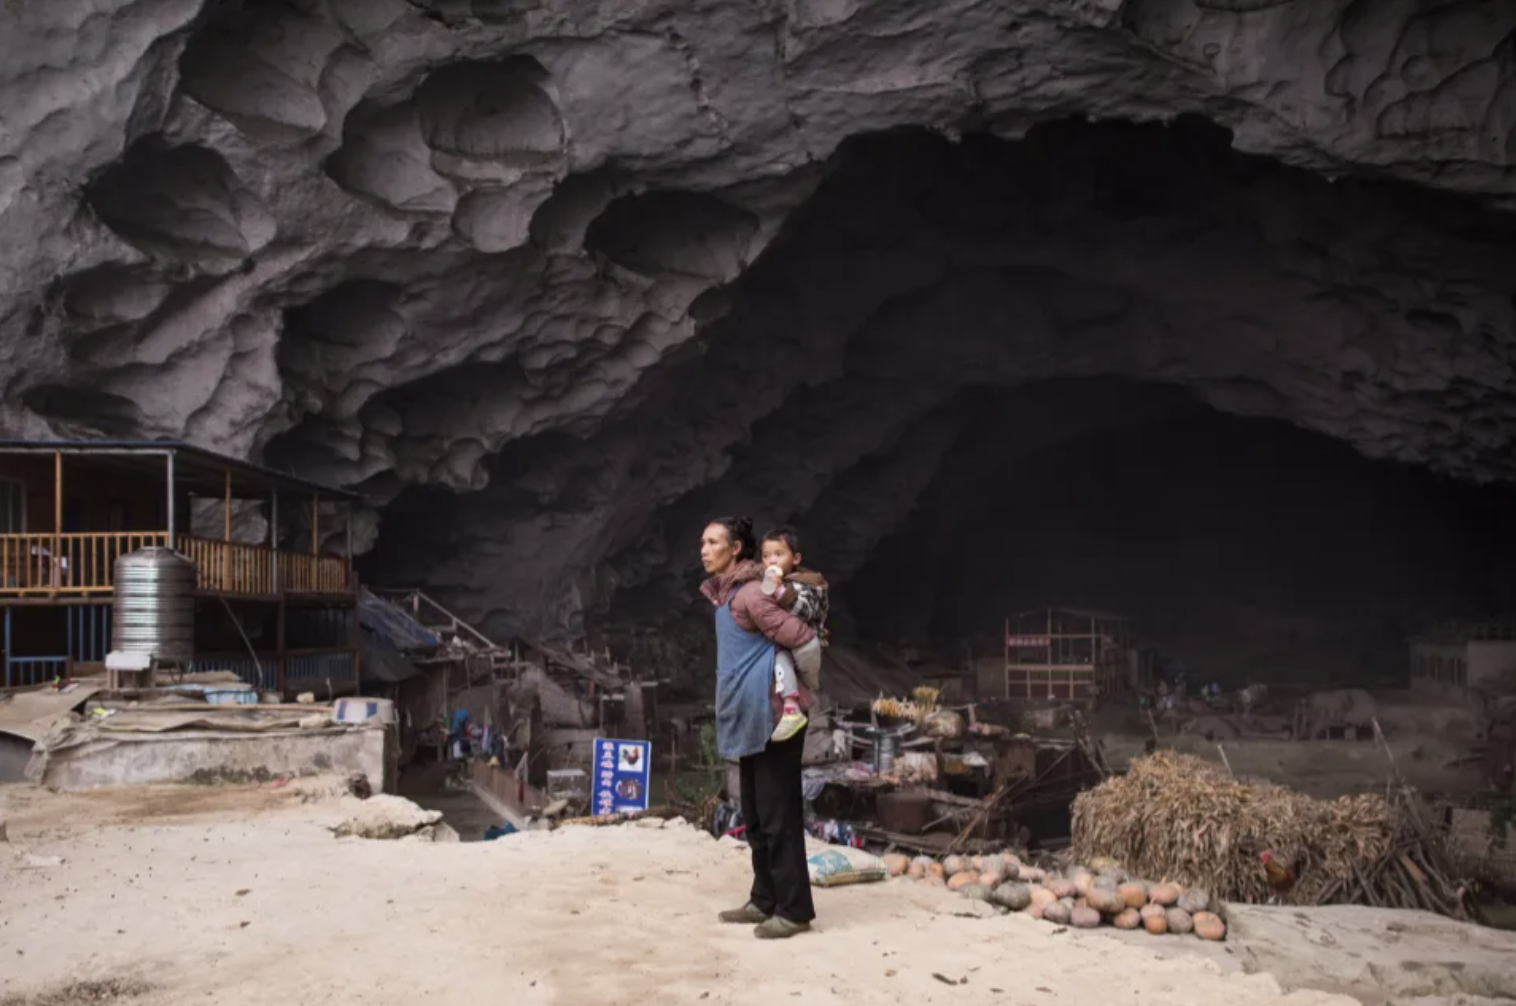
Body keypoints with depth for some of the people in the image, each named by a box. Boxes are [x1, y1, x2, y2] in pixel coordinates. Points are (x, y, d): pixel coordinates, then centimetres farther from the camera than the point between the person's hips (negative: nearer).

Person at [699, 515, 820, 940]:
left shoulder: (749, 593, -16)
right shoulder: (724, 594, 15)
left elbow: (805, 643, -18)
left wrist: (800, 687, -2)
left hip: (771, 716, -10)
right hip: (750, 718, 10)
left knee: (778, 815, -6)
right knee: (756, 817, 15)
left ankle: (794, 909, 0)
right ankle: (765, 901, 24)